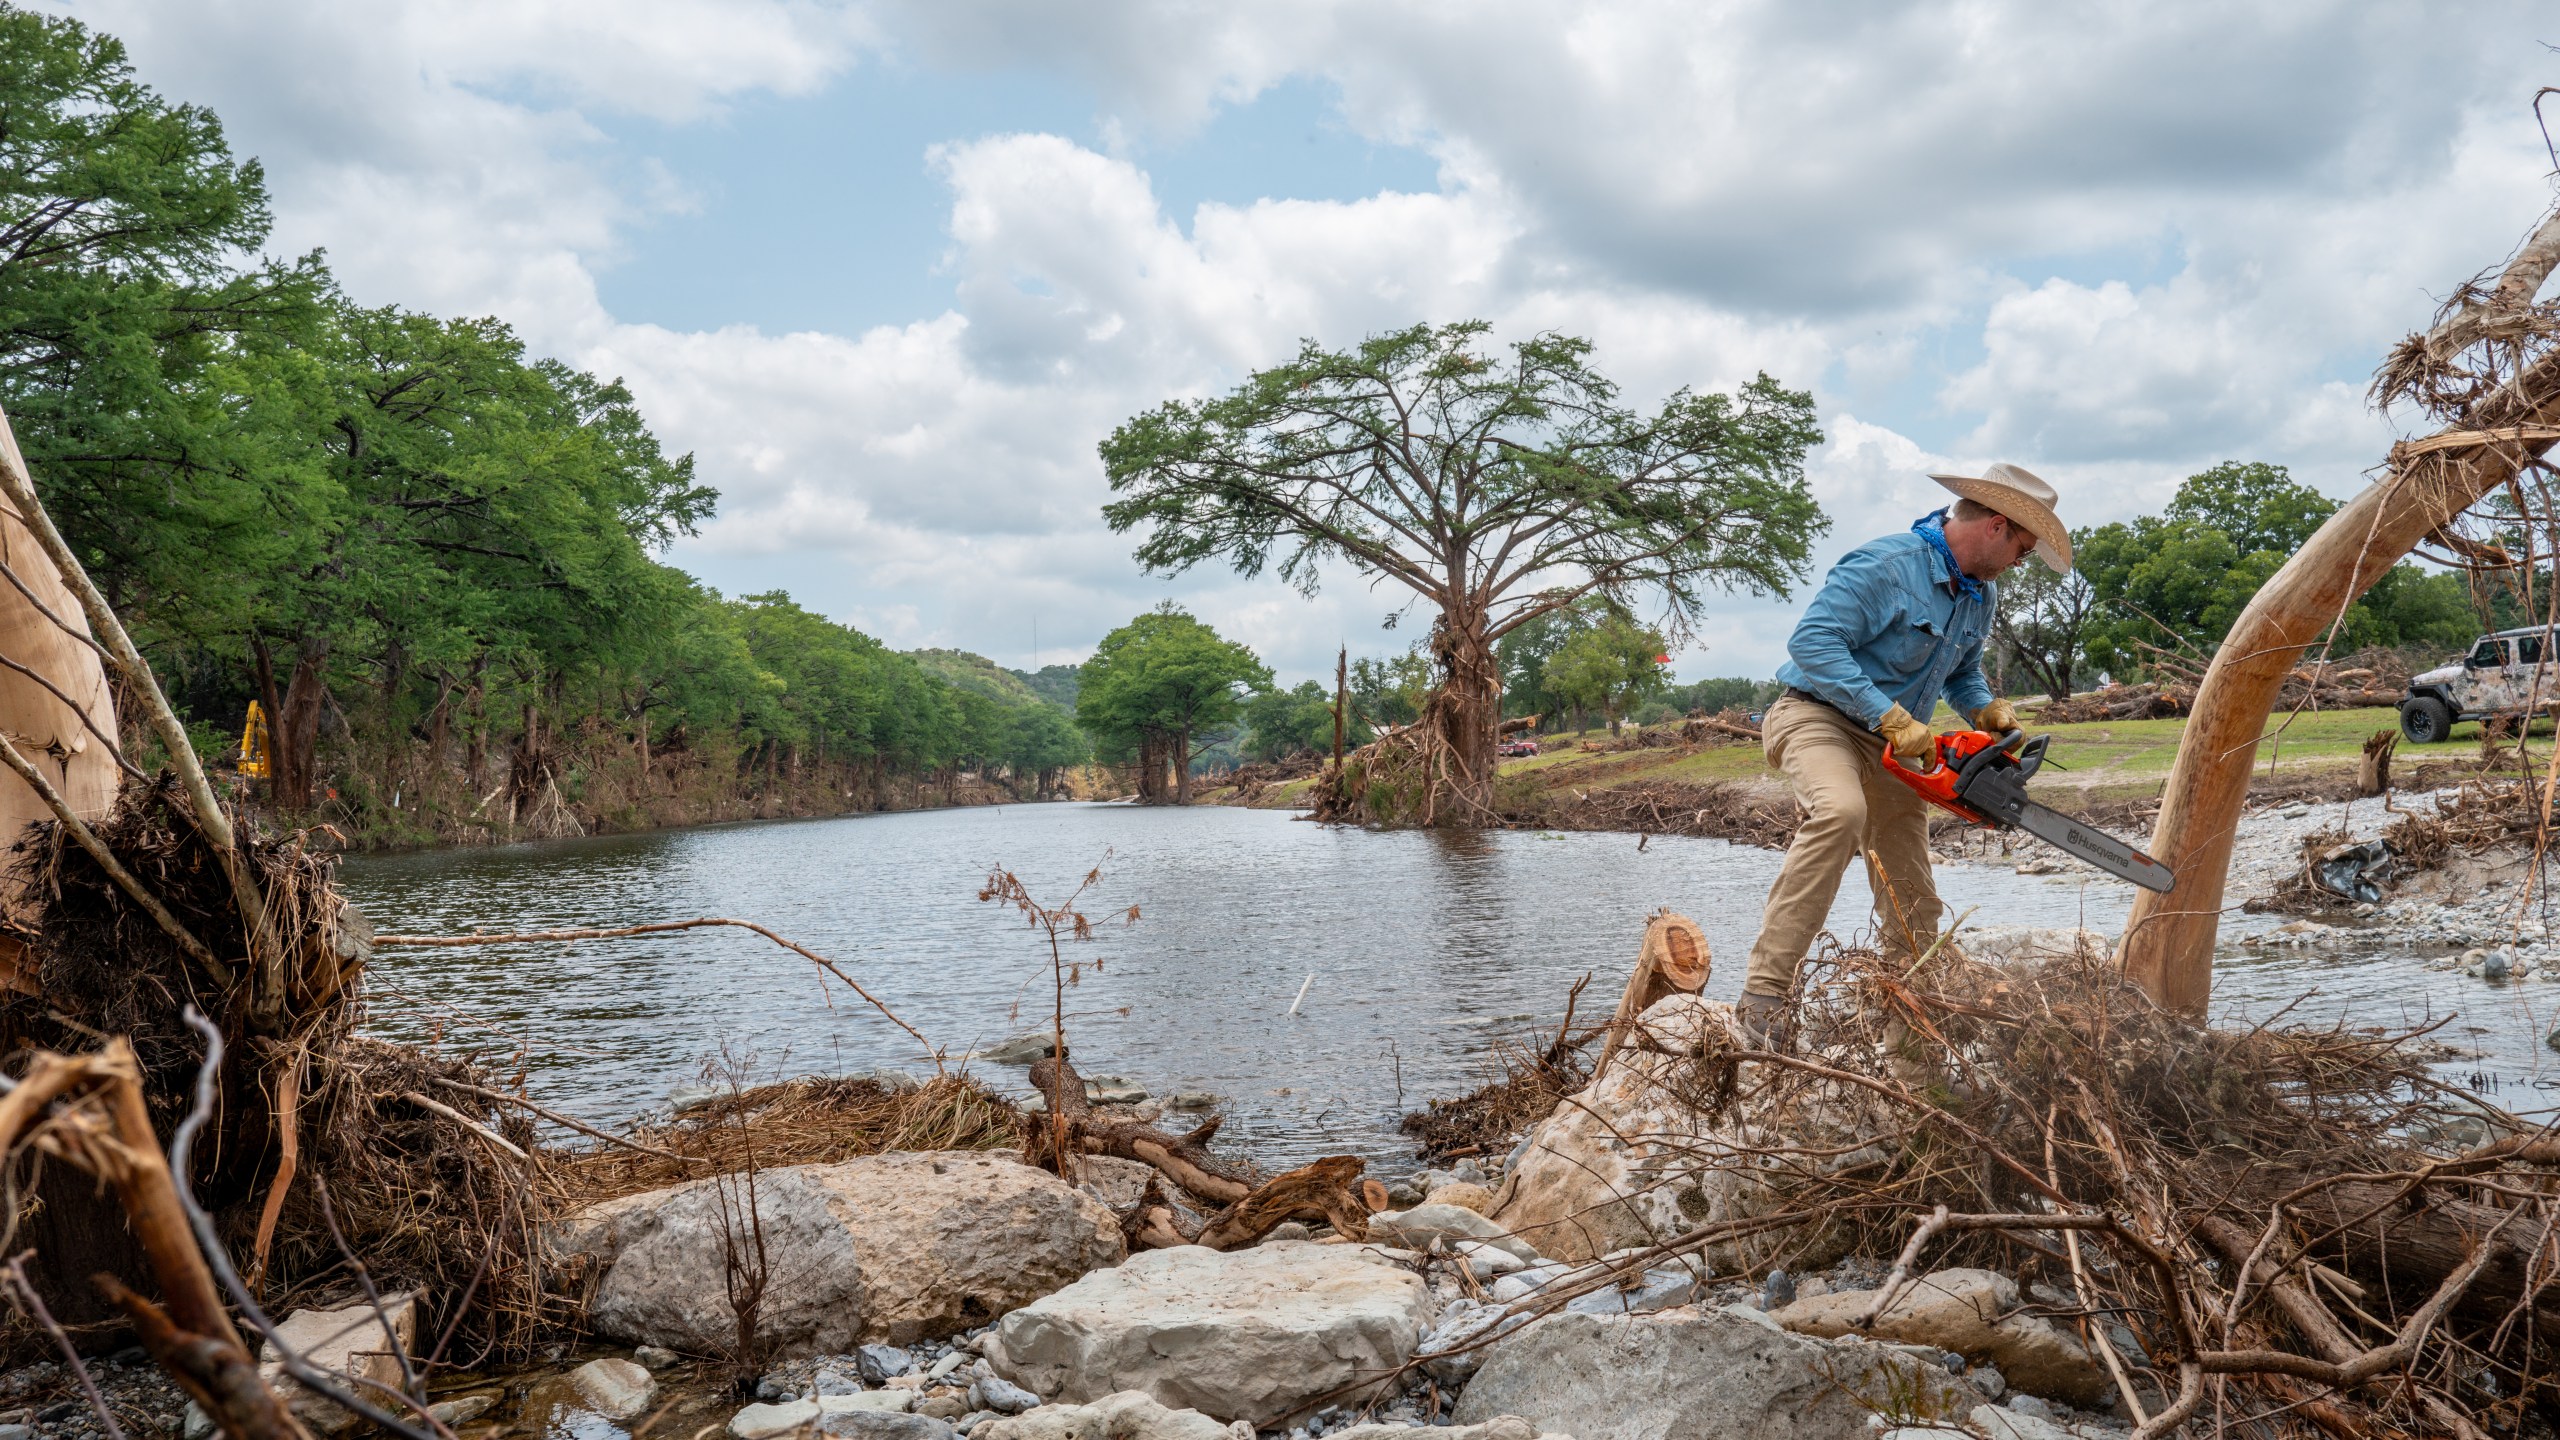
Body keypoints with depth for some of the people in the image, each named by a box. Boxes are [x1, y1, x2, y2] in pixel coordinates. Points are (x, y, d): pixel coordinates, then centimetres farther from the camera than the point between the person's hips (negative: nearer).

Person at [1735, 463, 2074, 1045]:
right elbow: (1812, 642, -28)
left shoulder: (1980, 598, 9)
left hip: (1893, 745, 9)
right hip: (1819, 717, -9)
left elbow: (1963, 673, 25)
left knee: (1913, 904, 8)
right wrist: (1892, 717, -30)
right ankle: (1766, 991, -39)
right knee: (1841, 811, -38)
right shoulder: (1883, 566, -20)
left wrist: (1989, 712, 2)